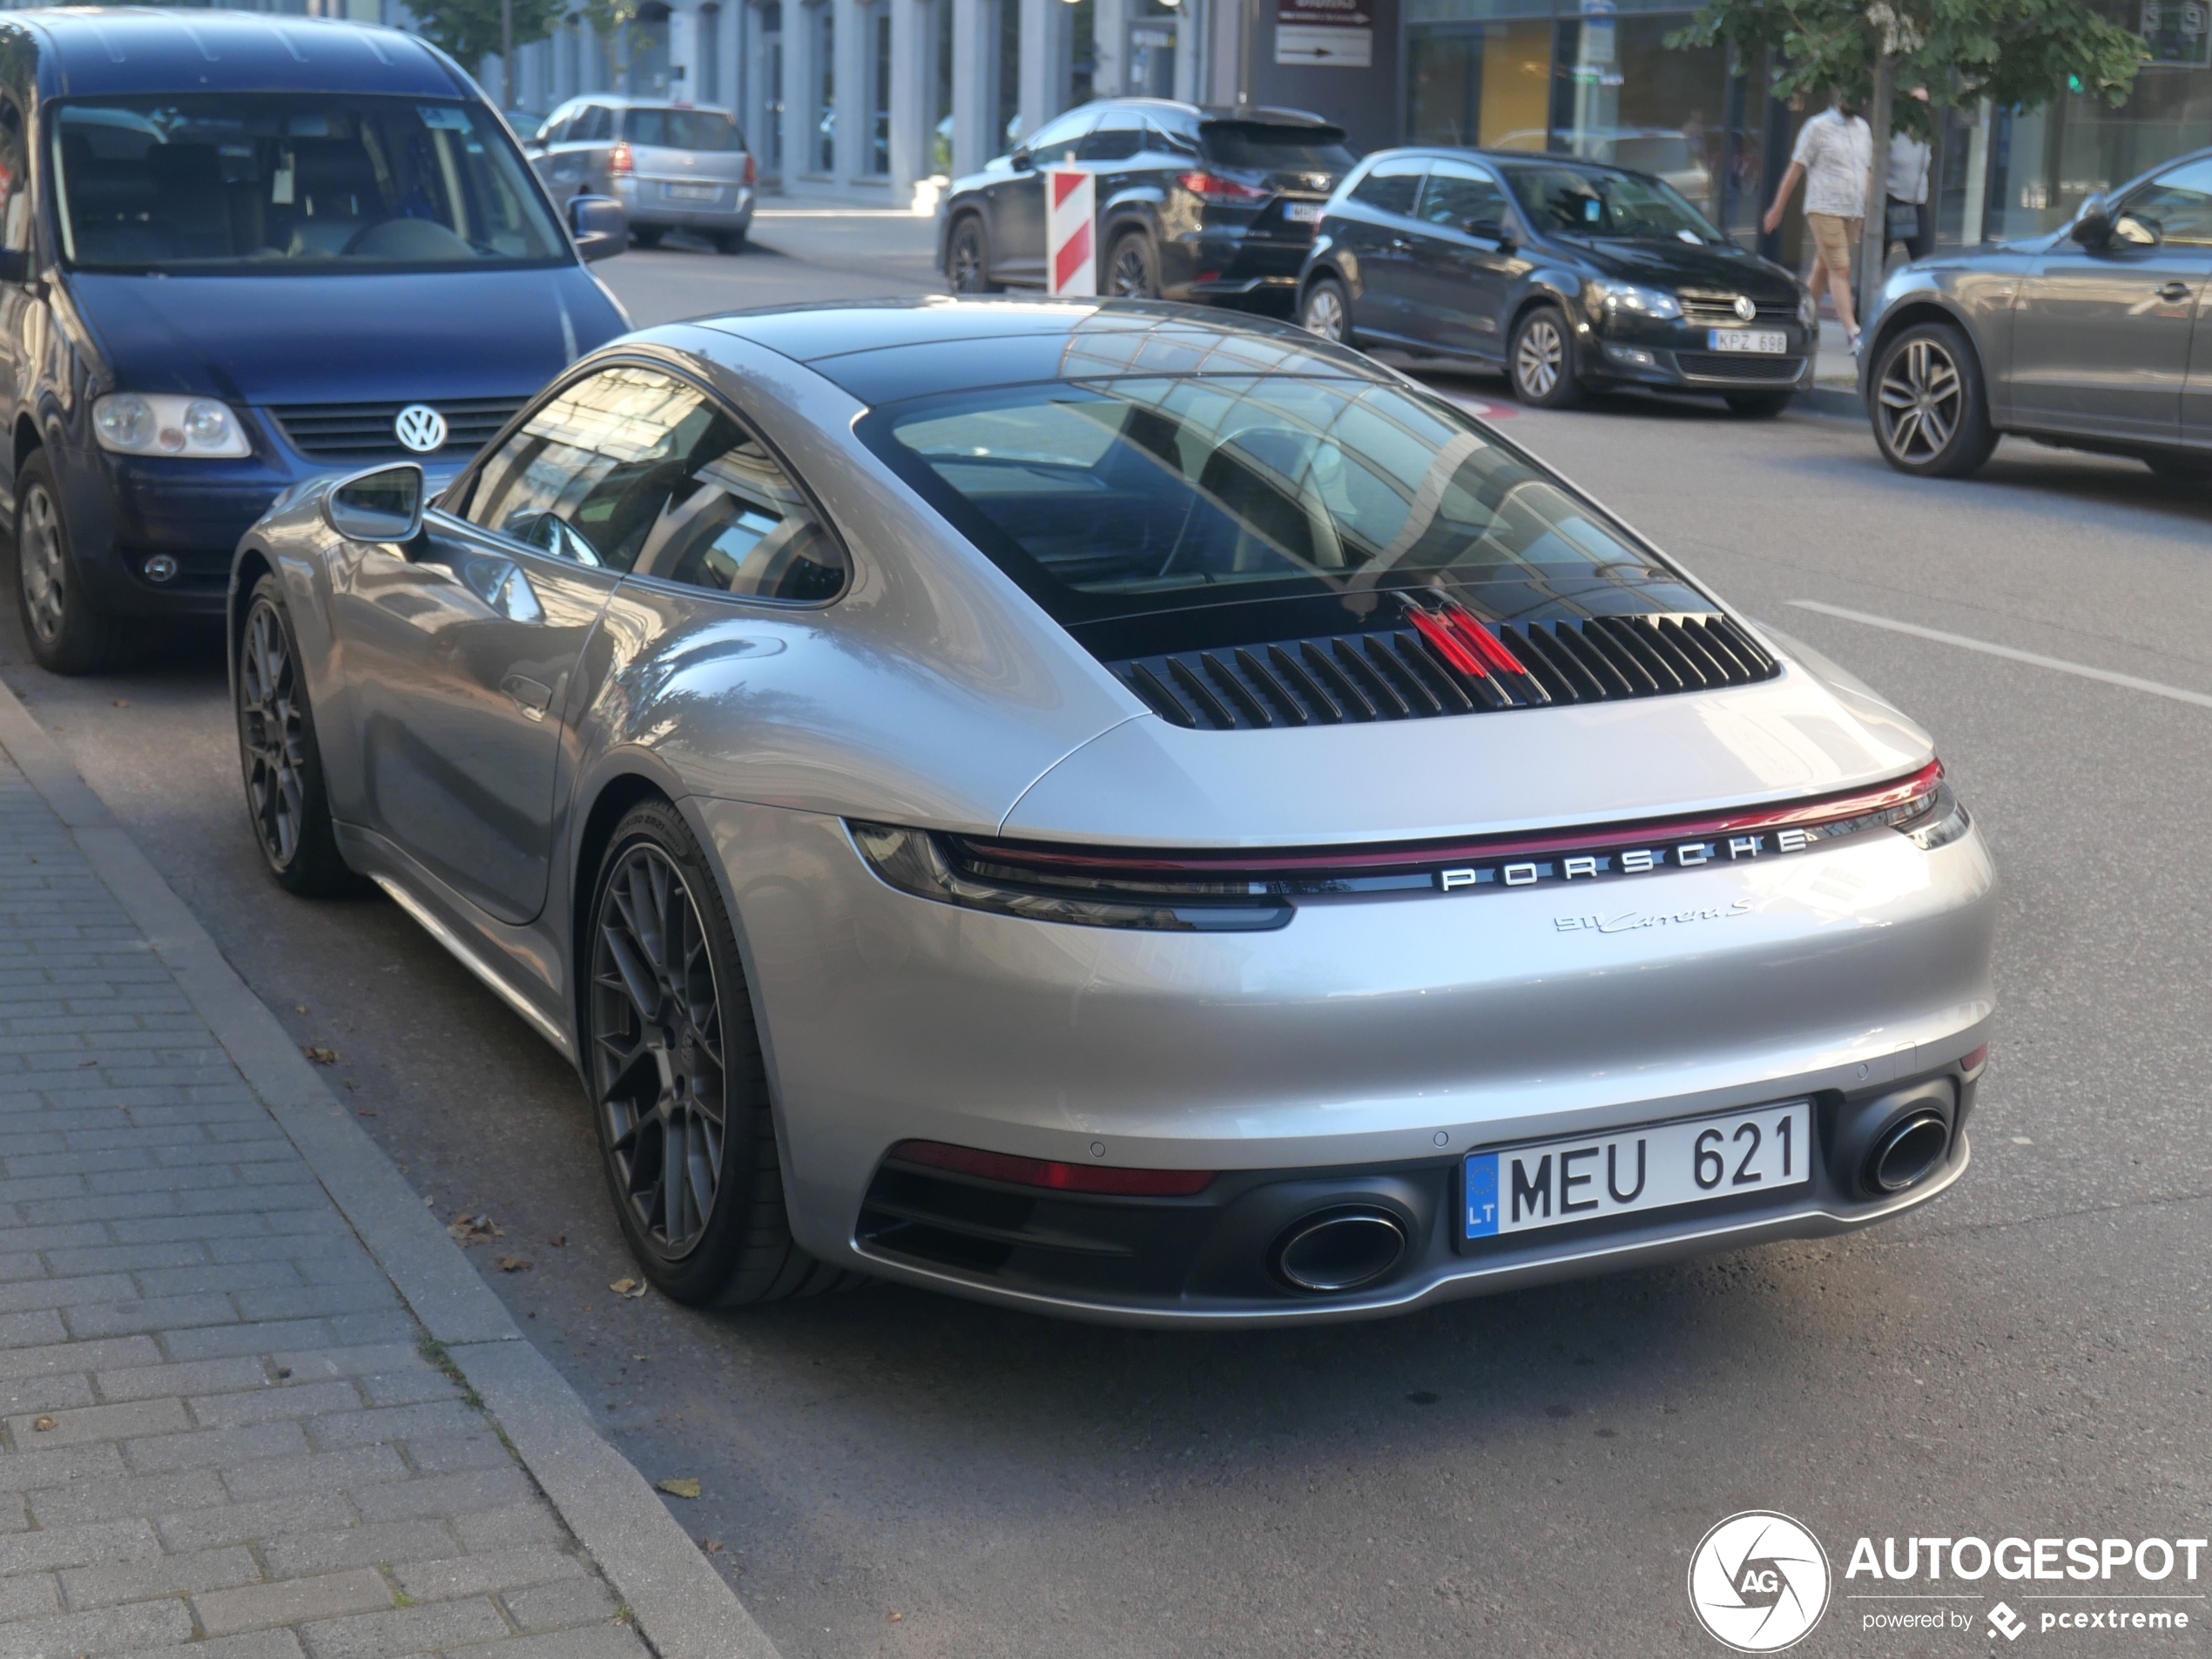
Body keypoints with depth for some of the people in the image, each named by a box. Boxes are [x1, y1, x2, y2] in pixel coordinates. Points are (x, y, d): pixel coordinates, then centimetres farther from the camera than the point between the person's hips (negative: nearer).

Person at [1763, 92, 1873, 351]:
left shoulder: (1863, 129, 15)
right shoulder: (1818, 127, -2)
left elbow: (1867, 172, 22)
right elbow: (1796, 170, -1)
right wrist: (1777, 209, -1)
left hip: (1854, 213, 5)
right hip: (1824, 210, -5)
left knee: (1822, 269, 10)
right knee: (1840, 270, -12)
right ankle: (1853, 333, -17)